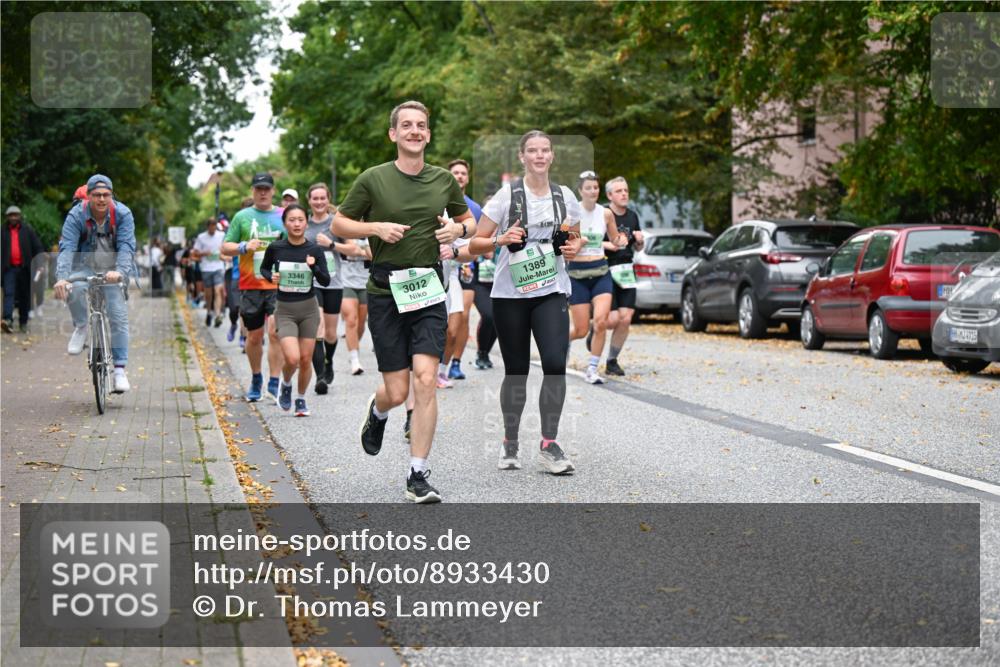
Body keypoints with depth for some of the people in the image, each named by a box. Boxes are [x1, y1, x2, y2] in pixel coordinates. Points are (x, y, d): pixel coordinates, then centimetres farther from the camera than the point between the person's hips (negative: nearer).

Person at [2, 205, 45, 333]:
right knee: (8, 293, -15)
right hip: (9, 268, -1)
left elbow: (37, 247, 3)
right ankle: (8, 320, -28)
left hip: (24, 268, 1)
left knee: (25, 296, 7)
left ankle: (23, 323, 16)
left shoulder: (28, 230, 6)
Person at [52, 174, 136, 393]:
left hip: (113, 270, 1)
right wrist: (61, 277, -44)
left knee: (118, 316, -10)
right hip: (84, 266, 0)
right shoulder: (76, 215, -18)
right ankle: (81, 327, -5)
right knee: (74, 289, -33)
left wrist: (119, 272, -46)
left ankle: (119, 369, -5)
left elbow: (126, 246, -26)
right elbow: (66, 248, -27)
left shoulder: (123, 214, -17)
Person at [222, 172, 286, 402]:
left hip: (279, 286, -1)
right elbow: (225, 247, 8)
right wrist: (244, 246, -10)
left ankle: (273, 384, -8)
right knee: (254, 336, 8)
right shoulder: (242, 217, 7)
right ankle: (256, 380, 27)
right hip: (251, 286, 1)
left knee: (275, 333, -12)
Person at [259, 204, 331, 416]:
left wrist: (314, 267, -21)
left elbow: (325, 281, -4)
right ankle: (285, 385, 16)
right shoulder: (276, 248, -6)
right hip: (285, 311, -1)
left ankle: (301, 399, 26)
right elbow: (264, 268, 13)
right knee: (292, 359, -16)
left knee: (306, 359, 4)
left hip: (309, 310, 2)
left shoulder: (314, 250, -4)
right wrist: (271, 277, -8)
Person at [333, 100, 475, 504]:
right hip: (386, 292, -1)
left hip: (429, 290, 2)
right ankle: (377, 411, 38)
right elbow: (339, 224, 5)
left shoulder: (443, 180, 6)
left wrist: (458, 229, -2)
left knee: (425, 380, -12)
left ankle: (418, 476, -2)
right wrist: (376, 228, -12)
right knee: (397, 392, -2)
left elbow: (469, 220, 21)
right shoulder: (373, 179, -2)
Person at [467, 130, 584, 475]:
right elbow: (475, 243, -2)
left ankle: (549, 444, -4)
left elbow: (575, 238, 22)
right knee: (516, 371, 5)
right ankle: (510, 443, 24)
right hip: (510, 293, -1)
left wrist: (574, 247, 0)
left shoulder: (565, 196, 6)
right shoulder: (508, 194, -2)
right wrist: (501, 240, -21)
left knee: (555, 363, -16)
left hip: (551, 292, 1)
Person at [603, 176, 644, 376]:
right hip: (605, 271, -5)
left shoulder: (632, 216, 11)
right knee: (613, 319, -11)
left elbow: (638, 248, 22)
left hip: (626, 273, 5)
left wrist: (640, 240, -1)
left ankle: (612, 361, 10)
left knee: (626, 319, -3)